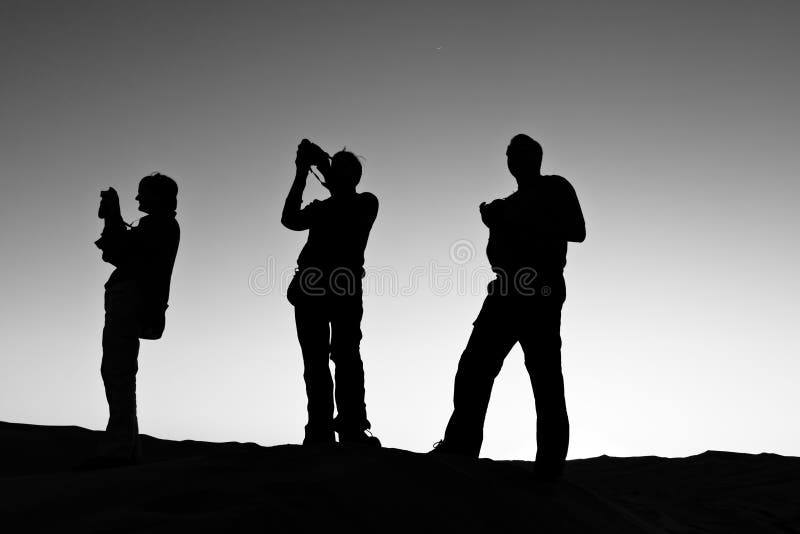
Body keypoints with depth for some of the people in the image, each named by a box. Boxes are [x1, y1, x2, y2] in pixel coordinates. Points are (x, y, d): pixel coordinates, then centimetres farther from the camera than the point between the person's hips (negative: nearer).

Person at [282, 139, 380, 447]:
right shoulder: (321, 208, 24)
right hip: (310, 286, 4)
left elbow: (348, 216, -7)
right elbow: (290, 220, 10)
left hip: (344, 286, -3)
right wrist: (302, 174, 7)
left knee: (345, 355, -10)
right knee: (315, 360, -4)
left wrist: (324, 168, -1)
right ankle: (319, 431, -6)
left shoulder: (366, 203, 14)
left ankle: (352, 428, -15)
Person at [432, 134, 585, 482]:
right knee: (474, 367, -3)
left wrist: (527, 223, -12)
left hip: (540, 293, -7)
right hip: (507, 293, 7)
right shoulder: (511, 203, 27)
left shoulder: (554, 189, 8)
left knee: (545, 379, -9)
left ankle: (549, 467, -9)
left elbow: (576, 231, -7)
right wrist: (496, 223, 5)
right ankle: (459, 448, -2)